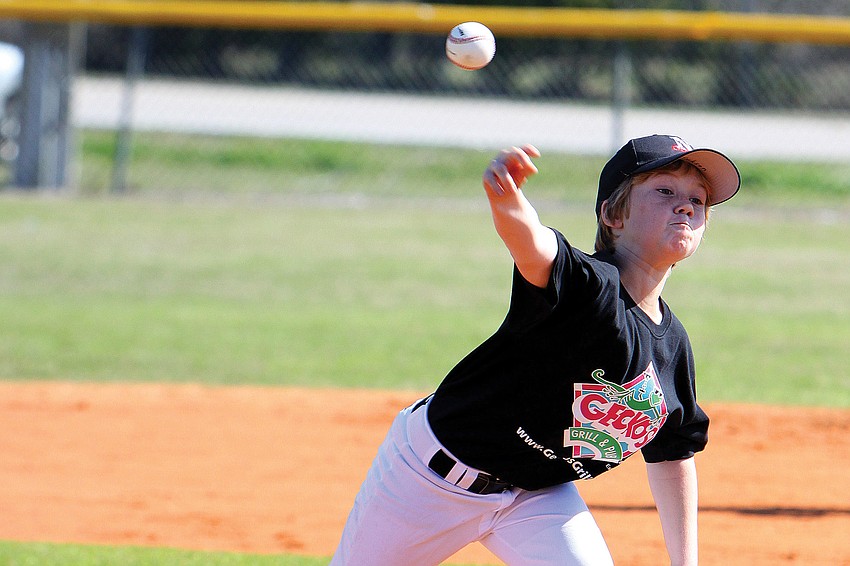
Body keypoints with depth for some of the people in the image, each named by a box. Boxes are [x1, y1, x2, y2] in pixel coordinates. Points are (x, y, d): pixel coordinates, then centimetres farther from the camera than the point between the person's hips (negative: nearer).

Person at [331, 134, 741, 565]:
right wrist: (506, 199, -74)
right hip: (435, 475, -5)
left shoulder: (673, 347, -5)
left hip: (539, 494, 5)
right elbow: (528, 242, -50)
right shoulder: (586, 284, -27)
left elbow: (672, 457, 9)